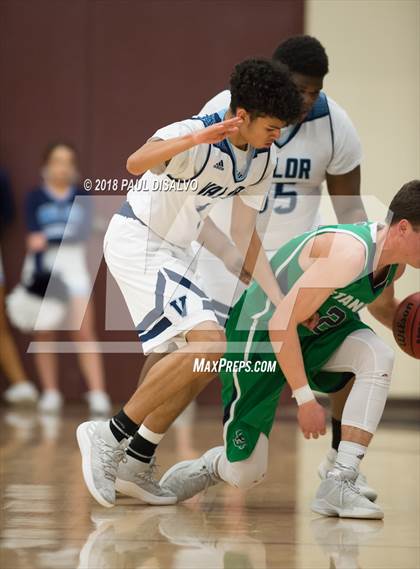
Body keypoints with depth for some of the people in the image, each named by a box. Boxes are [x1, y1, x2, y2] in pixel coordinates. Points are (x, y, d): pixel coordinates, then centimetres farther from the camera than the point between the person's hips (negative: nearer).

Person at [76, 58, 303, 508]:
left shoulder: (262, 159, 2)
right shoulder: (194, 135, -24)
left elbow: (244, 235, 11)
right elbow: (136, 163, -46)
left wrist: (281, 301, 2)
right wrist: (196, 138, -62)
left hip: (172, 252, 10)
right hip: (136, 241, -10)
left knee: (205, 359, 12)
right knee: (209, 342, -23)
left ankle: (137, 463, 20)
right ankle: (110, 436, -15)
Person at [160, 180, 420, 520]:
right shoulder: (349, 253, -33)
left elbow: (383, 306, 21)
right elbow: (281, 323, -33)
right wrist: (305, 399, -31)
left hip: (316, 330, 8)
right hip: (258, 333, -8)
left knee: (378, 357, -25)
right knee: (246, 475, -6)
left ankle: (339, 483, -22)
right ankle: (207, 467, 32)